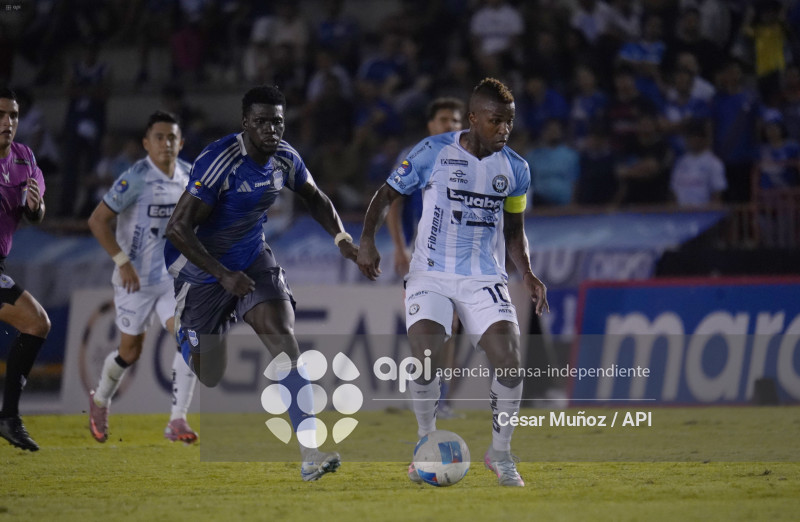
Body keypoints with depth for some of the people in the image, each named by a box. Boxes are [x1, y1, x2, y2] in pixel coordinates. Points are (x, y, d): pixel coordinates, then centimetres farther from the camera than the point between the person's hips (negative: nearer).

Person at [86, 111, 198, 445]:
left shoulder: (189, 176, 0)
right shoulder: (136, 178, -18)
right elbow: (97, 220, -18)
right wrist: (123, 262, -22)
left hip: (174, 276, 4)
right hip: (136, 279, -4)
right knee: (131, 351, 8)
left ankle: (178, 421, -11)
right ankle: (100, 401, 39)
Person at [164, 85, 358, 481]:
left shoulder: (285, 159, -7)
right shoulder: (219, 162, -27)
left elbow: (315, 199, 15)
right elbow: (177, 229, -29)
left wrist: (340, 235, -4)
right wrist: (223, 275, -34)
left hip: (252, 259, 5)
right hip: (203, 266, -4)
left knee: (285, 341, -17)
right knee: (207, 376, 4)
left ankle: (310, 453, -24)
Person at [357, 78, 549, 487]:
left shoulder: (515, 169, 3)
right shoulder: (433, 152, -7)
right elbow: (387, 194, 3)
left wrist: (527, 274, 1)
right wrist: (366, 241, -10)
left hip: (485, 279, 2)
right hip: (431, 274, -2)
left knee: (509, 358, -18)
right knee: (424, 356, -22)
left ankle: (500, 453, 3)